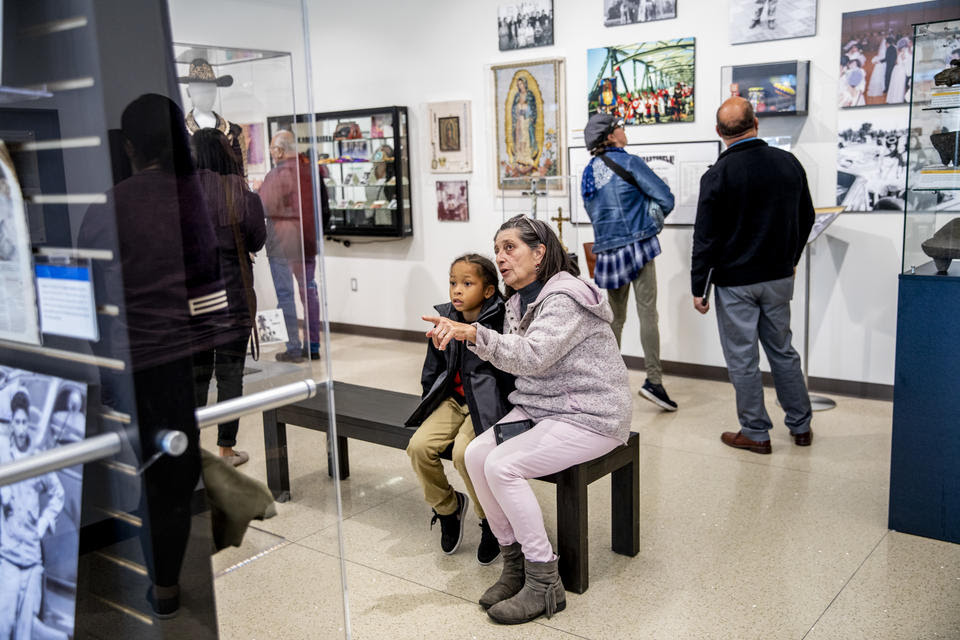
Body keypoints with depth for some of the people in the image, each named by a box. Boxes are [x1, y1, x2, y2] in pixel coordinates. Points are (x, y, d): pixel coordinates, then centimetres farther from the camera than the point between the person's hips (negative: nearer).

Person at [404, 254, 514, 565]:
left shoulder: (500, 323, -13)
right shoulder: (445, 320, 5)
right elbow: (433, 368, 18)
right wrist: (431, 401, 15)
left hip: (489, 403, -6)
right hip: (454, 399, 6)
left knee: (464, 453, -28)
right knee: (419, 446, -15)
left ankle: (491, 519, 1)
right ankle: (447, 506, 14)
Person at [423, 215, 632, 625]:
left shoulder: (565, 297, -18)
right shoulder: (519, 301, 11)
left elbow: (533, 356, -31)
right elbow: (512, 358, 6)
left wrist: (474, 333, -38)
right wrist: (458, 335, -8)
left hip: (590, 415, -9)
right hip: (540, 407, 9)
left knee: (502, 466, -23)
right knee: (476, 454, -9)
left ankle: (545, 585, -10)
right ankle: (514, 563, 4)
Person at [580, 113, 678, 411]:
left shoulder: (588, 173, 13)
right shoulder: (628, 163, -7)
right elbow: (665, 199, -8)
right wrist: (653, 218, 11)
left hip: (607, 251, 6)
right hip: (637, 246, -6)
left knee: (614, 318, 13)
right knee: (647, 314, -4)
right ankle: (654, 380, -6)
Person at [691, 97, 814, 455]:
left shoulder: (717, 175, -14)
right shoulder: (789, 163, 1)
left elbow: (705, 238, -12)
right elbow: (806, 219, 13)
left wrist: (698, 288, -4)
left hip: (735, 282, -5)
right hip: (779, 277, 5)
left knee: (742, 359, 5)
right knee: (783, 351, 17)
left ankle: (755, 433, 14)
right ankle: (801, 426, 26)